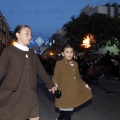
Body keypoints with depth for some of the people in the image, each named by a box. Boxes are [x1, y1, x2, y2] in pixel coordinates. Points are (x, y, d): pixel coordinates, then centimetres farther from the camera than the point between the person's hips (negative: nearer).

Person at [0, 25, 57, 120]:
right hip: (12, 95, -4)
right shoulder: (9, 51, -3)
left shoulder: (32, 53, 12)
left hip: (30, 94, 5)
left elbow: (41, 70, 18)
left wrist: (50, 84, 22)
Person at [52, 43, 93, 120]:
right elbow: (56, 77, -7)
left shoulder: (75, 64, 9)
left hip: (73, 92, 5)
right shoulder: (59, 63, -7)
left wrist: (85, 85, 16)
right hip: (63, 93, -5)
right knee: (67, 112, -3)